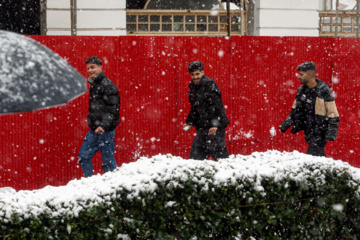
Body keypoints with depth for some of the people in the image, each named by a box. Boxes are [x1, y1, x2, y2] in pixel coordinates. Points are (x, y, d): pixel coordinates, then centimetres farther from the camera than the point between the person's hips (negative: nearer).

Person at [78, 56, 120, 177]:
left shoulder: (107, 84, -12)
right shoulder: (93, 85, 16)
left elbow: (113, 108, -19)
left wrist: (104, 125, -26)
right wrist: (92, 123, 16)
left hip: (106, 130, -9)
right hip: (94, 130, 9)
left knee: (108, 160, -4)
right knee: (83, 157, 9)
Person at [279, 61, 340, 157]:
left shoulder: (324, 91, -14)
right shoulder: (302, 89, 6)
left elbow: (333, 116, -12)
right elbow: (295, 110, 18)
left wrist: (331, 134, -18)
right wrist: (286, 124, 8)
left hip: (320, 133, -7)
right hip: (308, 132, 7)